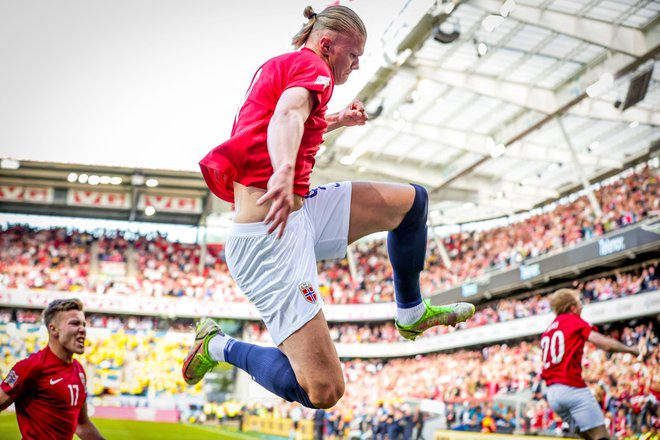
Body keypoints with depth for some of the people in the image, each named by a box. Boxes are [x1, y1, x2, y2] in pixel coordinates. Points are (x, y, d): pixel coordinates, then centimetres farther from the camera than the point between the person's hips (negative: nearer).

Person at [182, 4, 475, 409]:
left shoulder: (279, 66, 22)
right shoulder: (311, 64, -6)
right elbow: (288, 115, -31)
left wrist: (336, 121, 45)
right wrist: (284, 172, -50)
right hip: (271, 235, -11)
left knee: (412, 201, 17)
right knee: (323, 392, -16)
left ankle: (411, 313, 31)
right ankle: (222, 347, 6)